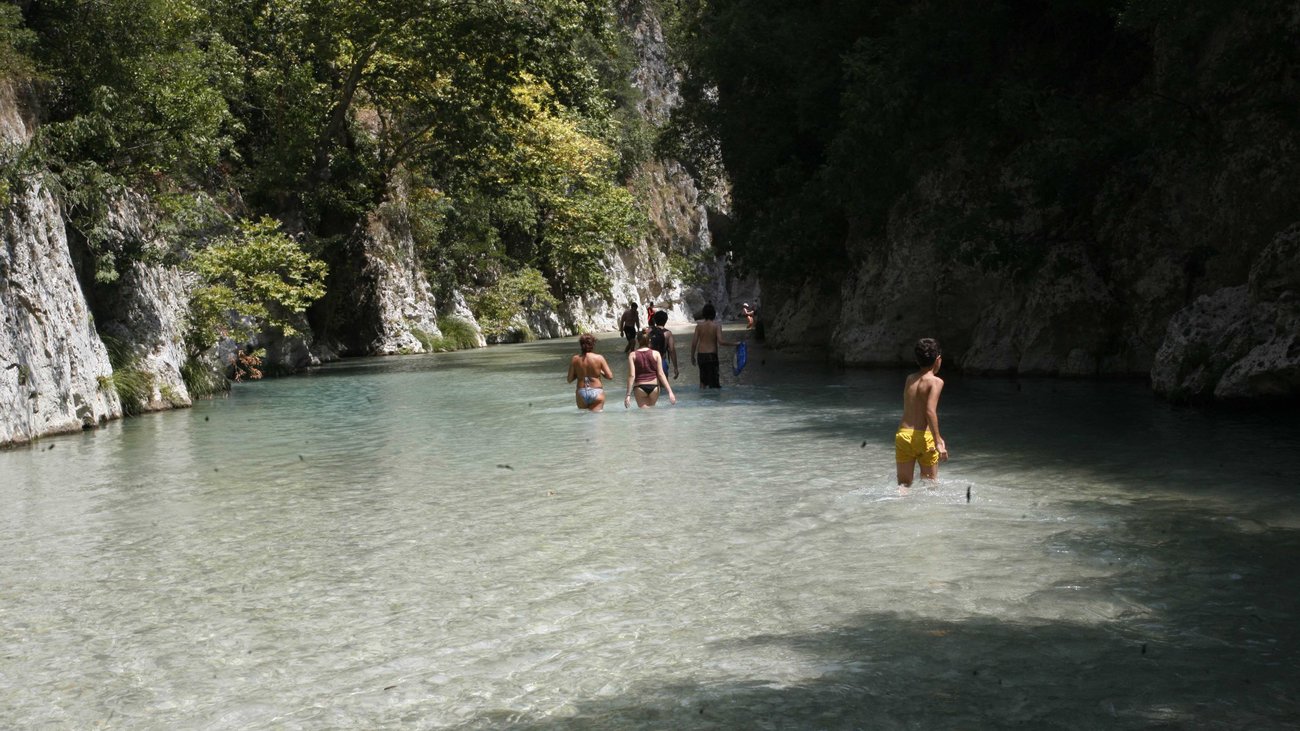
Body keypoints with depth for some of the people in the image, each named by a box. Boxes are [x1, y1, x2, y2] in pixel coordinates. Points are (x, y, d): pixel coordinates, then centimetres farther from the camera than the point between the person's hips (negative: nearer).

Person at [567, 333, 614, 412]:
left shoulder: (575, 359, -1)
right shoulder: (599, 358, -7)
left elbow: (569, 380, 2)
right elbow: (610, 376, -7)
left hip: (581, 393, 2)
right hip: (596, 392, -2)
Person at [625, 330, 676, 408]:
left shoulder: (632, 355, -3)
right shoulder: (656, 354, -2)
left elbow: (632, 376, -9)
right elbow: (661, 374, -6)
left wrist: (628, 394, -8)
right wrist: (670, 391, -5)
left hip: (640, 388, -1)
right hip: (654, 387, 1)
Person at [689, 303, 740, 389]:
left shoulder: (699, 325, 0)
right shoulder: (717, 326, -10)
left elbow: (694, 342, 0)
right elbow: (721, 341, -21)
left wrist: (692, 356, 9)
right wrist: (733, 343, -10)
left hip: (701, 355, 4)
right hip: (711, 355, -4)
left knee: (703, 380, 17)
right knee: (713, 382, 1)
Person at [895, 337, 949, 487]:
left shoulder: (909, 379, 13)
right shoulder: (936, 381, -5)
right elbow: (930, 411, -18)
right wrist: (938, 442, -19)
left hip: (903, 434, 4)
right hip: (924, 436, -4)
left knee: (904, 483, 6)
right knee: (930, 483, 15)